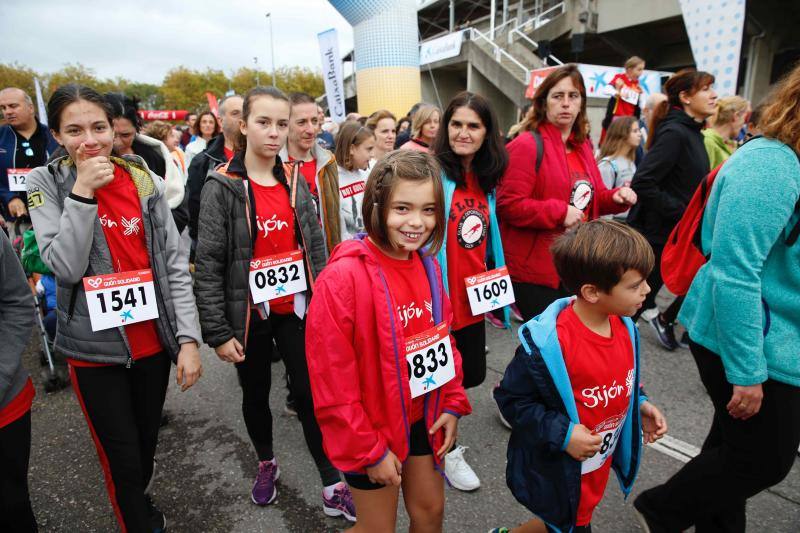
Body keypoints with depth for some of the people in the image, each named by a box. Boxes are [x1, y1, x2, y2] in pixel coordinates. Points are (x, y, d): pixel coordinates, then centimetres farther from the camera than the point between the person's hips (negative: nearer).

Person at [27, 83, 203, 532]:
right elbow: (65, 267, -17)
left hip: (153, 340, 3)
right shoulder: (47, 183, -5)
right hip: (95, 347, -2)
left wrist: (188, 337, -8)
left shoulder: (144, 179, -2)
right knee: (122, 457, 8)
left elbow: (175, 264, -3)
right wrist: (82, 193, -22)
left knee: (147, 441, 21)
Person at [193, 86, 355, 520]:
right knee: (256, 393, 18)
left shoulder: (296, 182, 2)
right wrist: (217, 331, -13)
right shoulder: (221, 186, -10)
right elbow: (207, 264, -11)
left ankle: (334, 490, 18)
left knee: (311, 393, 5)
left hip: (296, 308, 2)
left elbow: (316, 249, 6)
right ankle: (266, 464, 44)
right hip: (249, 313, -2)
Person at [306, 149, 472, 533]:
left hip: (422, 419, 6)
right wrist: (369, 450, -15)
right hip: (372, 429, -6)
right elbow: (333, 380, -22)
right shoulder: (343, 276, -26)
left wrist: (452, 403, 1)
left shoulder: (427, 266, -4)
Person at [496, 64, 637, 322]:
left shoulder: (583, 146, 13)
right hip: (534, 270, -8)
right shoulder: (526, 145, -13)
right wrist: (560, 212, -22)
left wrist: (616, 197, 1)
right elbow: (508, 205, -20)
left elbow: (594, 198, 22)